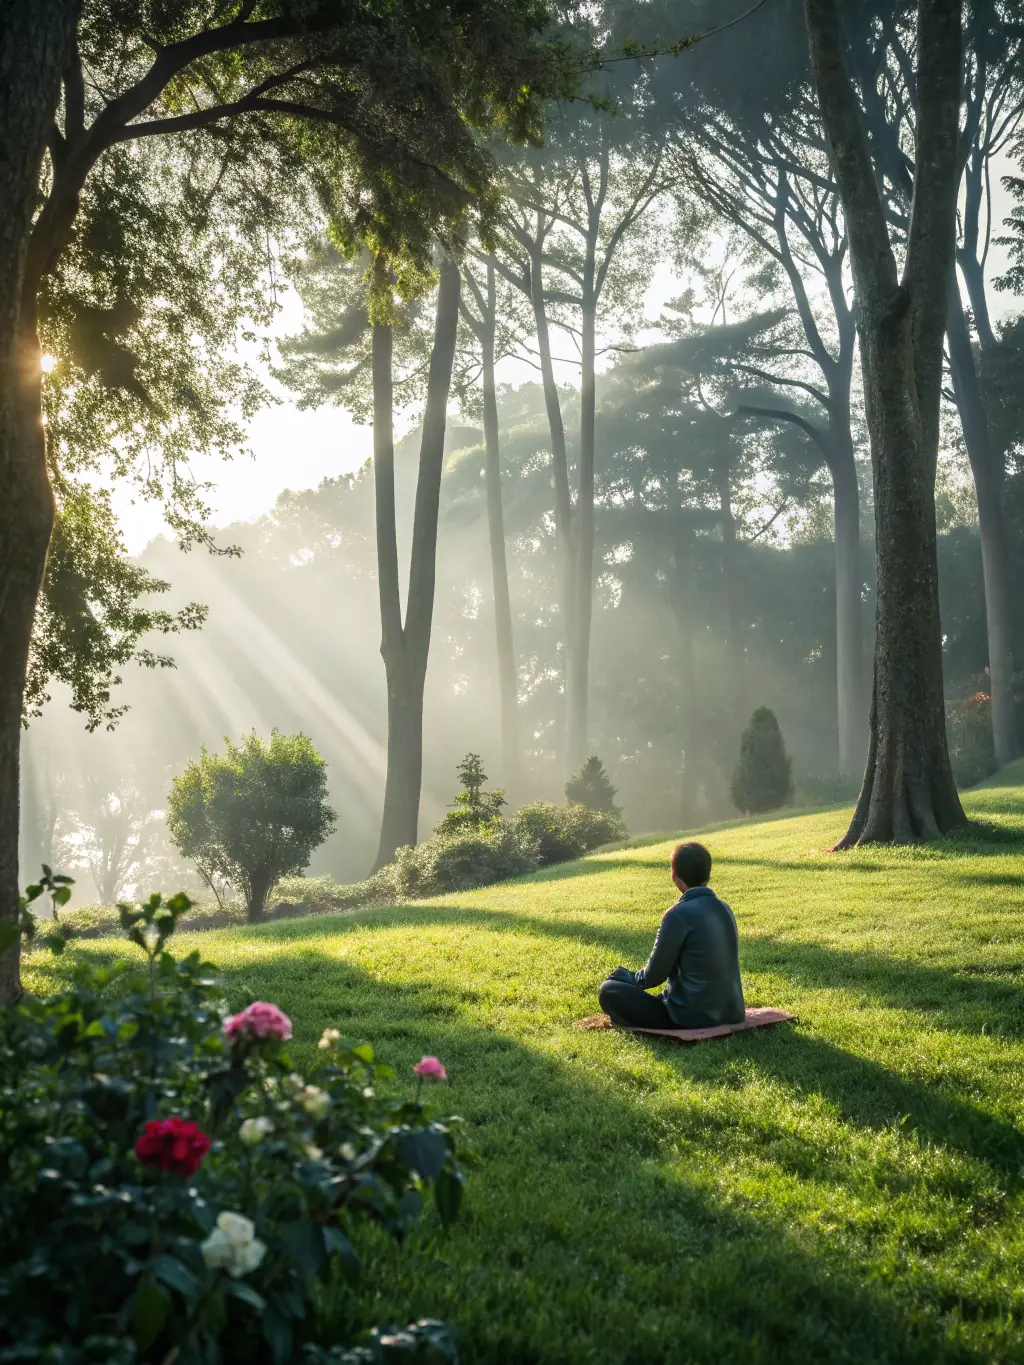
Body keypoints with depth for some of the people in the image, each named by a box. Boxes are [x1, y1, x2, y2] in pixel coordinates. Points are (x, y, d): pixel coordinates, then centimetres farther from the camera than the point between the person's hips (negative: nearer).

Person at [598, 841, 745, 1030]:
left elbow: (654, 975, -10)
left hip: (694, 1017, -8)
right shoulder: (724, 908, 5)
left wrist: (628, 977, 12)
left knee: (609, 991, 1)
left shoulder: (679, 914, -18)